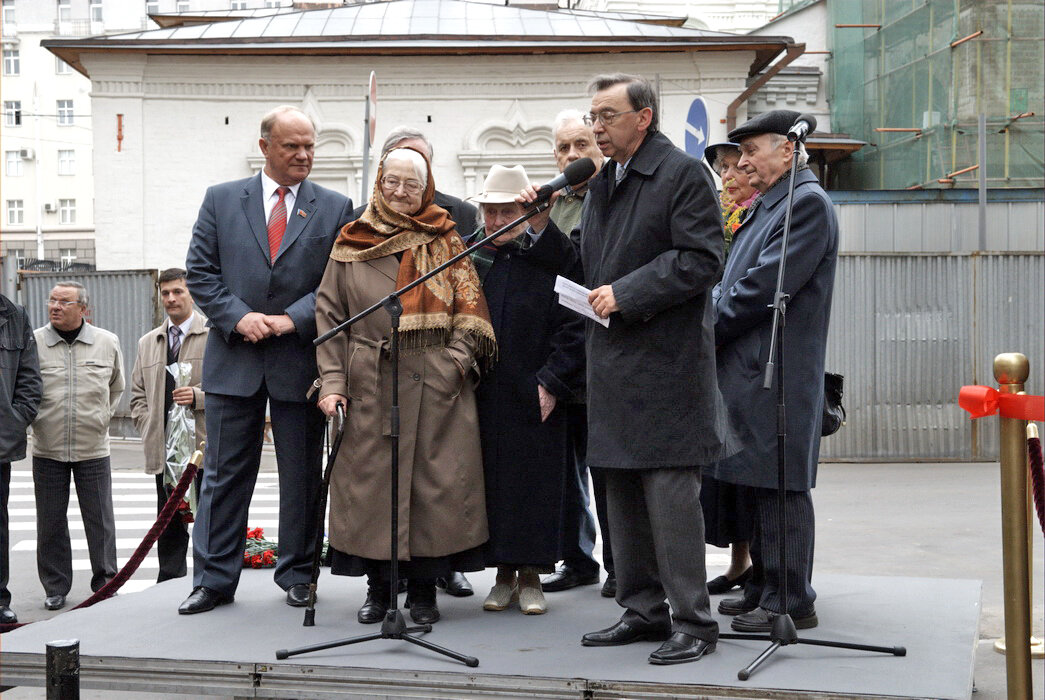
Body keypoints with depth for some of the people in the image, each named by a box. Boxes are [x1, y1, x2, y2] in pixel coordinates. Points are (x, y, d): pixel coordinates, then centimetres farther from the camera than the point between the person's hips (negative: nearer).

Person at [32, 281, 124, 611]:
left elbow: (117, 388, 19)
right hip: (47, 449, 0)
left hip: (93, 449, 0)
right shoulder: (33, 343, -2)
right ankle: (55, 588, 18)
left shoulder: (108, 343, 3)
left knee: (100, 521, 5)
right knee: (51, 522, 6)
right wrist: (33, 421, 5)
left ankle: (105, 584, 18)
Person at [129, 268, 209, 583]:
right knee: (169, 526, 8)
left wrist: (198, 396, -16)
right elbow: (138, 394, 21)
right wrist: (148, 429, 7)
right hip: (163, 448, 4)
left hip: (204, 447, -4)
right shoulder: (147, 343, 19)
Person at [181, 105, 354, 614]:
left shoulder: (336, 208, 4)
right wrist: (238, 317, -10)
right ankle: (213, 579, 14)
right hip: (234, 360, 0)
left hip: (301, 358, 0)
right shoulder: (221, 200, 7)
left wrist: (293, 319, -12)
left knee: (302, 476, 8)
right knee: (224, 473, 5)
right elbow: (199, 272, 4)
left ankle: (298, 575, 21)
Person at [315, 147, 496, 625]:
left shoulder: (445, 241, 10)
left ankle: (423, 589, 10)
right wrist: (332, 380, -3)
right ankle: (378, 586, 14)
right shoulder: (351, 245, 10)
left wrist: (458, 357, -9)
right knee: (370, 479, 2)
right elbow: (329, 315, 6)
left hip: (436, 383, 0)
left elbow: (469, 307, 7)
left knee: (433, 479, -1)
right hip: (369, 383, 1)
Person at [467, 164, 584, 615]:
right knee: (491, 481, 7)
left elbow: (573, 328, -6)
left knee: (535, 486, 2)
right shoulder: (465, 256, 7)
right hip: (480, 399, 3)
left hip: (535, 399, -3)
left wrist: (552, 383, -10)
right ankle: (504, 574, 19)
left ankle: (531, 577, 14)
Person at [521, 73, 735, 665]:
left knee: (671, 493, -7)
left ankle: (693, 622, 3)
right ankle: (644, 611, 22)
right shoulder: (602, 183, 19)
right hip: (613, 365, 8)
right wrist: (543, 228, 8)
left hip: (666, 361, -8)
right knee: (622, 492, 12)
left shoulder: (684, 173, -6)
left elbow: (702, 261, -14)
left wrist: (626, 294, -16)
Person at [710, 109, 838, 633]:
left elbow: (766, 285, -18)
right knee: (756, 485, 14)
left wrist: (708, 326, -10)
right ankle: (763, 588, 24)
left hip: (777, 372, -10)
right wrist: (711, 323, 5)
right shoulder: (767, 206, 20)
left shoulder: (808, 202, -11)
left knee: (779, 487, -5)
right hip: (748, 369, 10)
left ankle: (791, 601, 2)